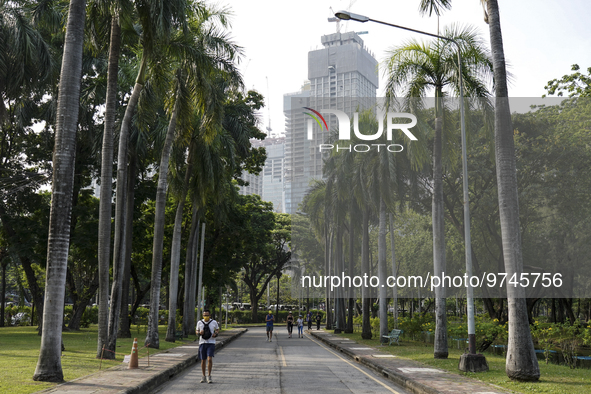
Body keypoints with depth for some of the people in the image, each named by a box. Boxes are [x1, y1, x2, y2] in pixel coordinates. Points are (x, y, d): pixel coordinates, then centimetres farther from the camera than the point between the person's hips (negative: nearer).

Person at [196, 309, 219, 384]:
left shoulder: (214, 322, -1)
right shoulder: (199, 322, 3)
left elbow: (218, 330, 12)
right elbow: (196, 331, 12)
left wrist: (216, 334, -10)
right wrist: (199, 333, -11)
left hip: (211, 343, -2)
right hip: (202, 343, 2)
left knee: (209, 359, -16)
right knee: (203, 360, 7)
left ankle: (209, 376, -3)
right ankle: (203, 376, 22)